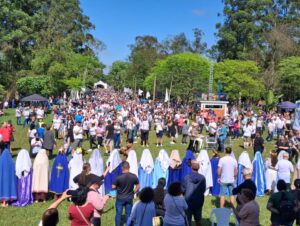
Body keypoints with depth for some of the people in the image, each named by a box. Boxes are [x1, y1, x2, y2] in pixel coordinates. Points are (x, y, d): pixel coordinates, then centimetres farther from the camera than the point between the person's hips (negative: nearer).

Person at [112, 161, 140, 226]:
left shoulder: (119, 177, -19)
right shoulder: (134, 176, -11)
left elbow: (113, 187, -10)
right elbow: (138, 186, -1)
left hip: (120, 198, -2)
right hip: (129, 199, 2)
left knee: (118, 214, 12)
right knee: (129, 214, 14)